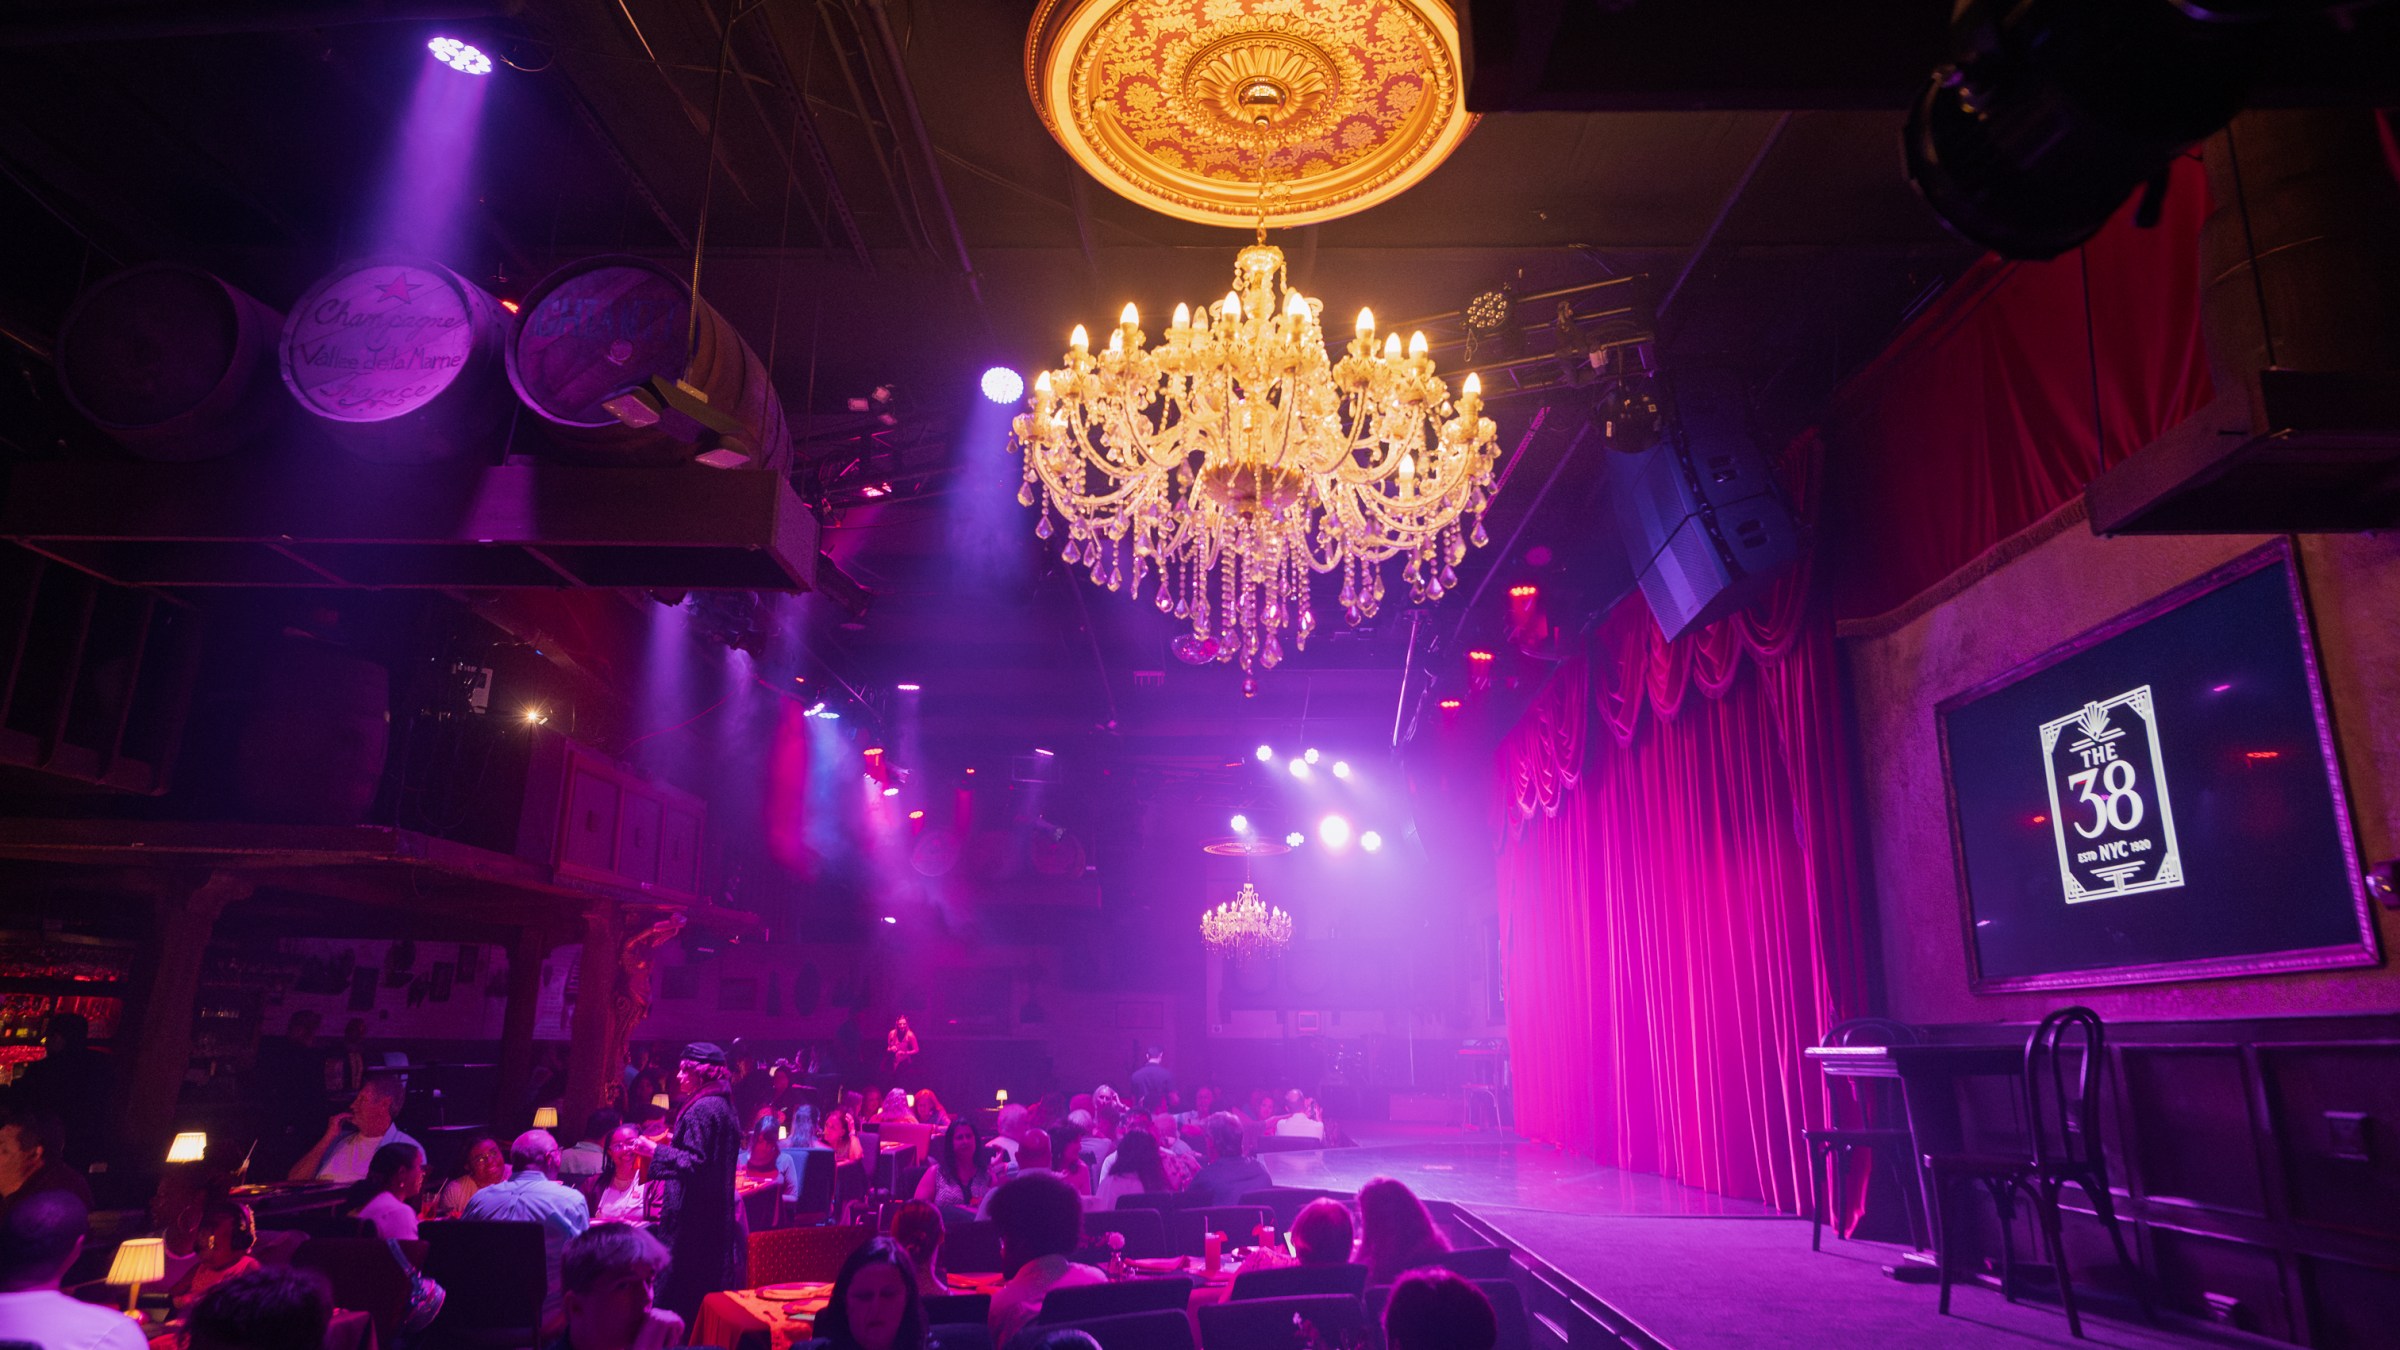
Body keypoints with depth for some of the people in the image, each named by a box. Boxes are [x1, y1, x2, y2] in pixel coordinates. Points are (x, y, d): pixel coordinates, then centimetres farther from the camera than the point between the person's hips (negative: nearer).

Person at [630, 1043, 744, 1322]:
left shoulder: (701, 1109, -16)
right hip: (718, 1212, 10)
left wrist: (655, 1151, -15)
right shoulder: (724, 1106, 13)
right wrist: (674, 1144, 25)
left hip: (693, 1211, -10)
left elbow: (695, 1162, -20)